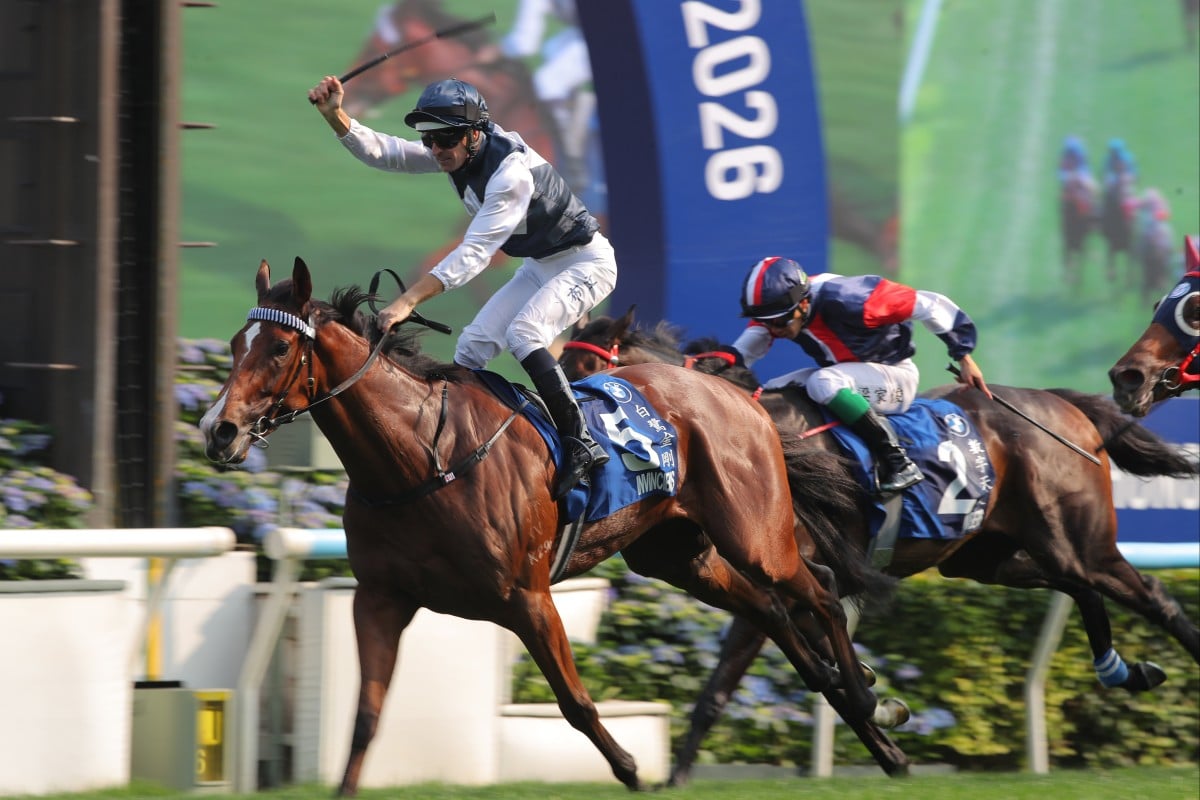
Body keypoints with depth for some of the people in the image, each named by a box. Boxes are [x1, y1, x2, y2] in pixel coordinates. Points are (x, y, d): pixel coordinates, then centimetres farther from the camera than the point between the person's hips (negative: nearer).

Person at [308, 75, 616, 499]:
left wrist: (408, 301, -45)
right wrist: (334, 115, -23)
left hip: (586, 262, -9)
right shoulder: (455, 153, -7)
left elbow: (475, 253, -39)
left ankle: (582, 446, -30)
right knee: (472, 345, 1)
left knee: (523, 333, -30)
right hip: (539, 265, 9)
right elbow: (381, 152, -5)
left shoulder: (511, 170, -34)